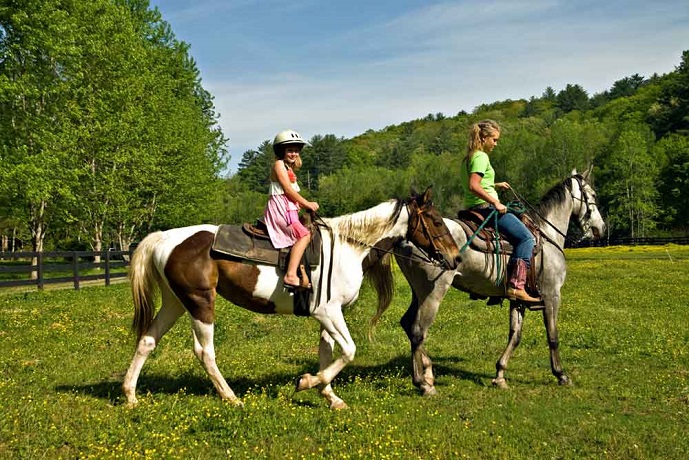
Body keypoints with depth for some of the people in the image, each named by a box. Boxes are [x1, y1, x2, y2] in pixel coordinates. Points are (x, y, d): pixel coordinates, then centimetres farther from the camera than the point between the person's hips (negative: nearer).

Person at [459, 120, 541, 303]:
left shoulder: (468, 158, 17)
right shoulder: (481, 157, -13)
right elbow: (473, 186, -26)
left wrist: (495, 185, 20)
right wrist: (496, 202, -23)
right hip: (485, 207, -11)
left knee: (522, 236, 24)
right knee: (527, 238, -15)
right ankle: (516, 287, -24)